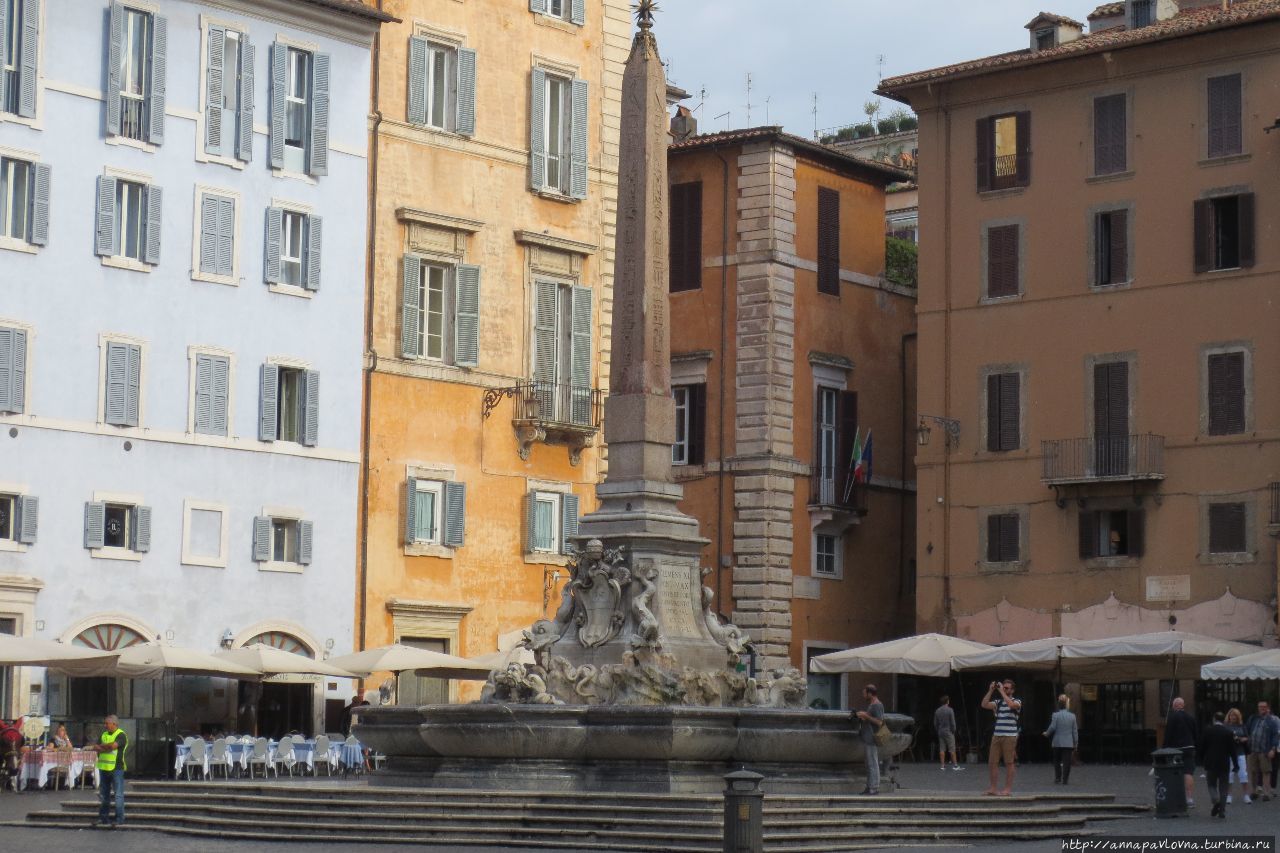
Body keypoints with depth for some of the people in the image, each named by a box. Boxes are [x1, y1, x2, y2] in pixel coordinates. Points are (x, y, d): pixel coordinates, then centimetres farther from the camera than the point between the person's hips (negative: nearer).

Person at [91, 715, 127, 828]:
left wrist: (101, 746, -6)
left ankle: (119, 818, -4)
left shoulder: (121, 735, -6)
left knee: (118, 794, -5)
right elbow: (96, 748, 4)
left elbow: (113, 745, -22)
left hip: (116, 768, -7)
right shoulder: (104, 735, 15)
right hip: (103, 768, 7)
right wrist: (108, 748, -11)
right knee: (104, 794, 10)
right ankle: (103, 817, 17)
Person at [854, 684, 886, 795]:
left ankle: (874, 788, -8)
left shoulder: (877, 705, -13)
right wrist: (862, 717, 13)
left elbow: (879, 722, -21)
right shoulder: (871, 705, 18)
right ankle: (870, 787, 16)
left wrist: (865, 716, -19)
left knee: (873, 764, -9)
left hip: (872, 740, -11)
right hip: (867, 740, 11)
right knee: (869, 764, 12)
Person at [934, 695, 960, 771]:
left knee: (942, 749, 5)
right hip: (948, 732, -5)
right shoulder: (950, 710, -10)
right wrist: (953, 731, 0)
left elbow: (935, 723, 9)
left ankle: (942, 765, 3)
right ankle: (955, 765, -3)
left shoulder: (937, 711, 6)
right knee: (952, 749, -2)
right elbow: (952, 722, -11)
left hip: (940, 732, 5)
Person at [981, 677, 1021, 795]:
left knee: (1009, 763, -2)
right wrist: (990, 691, -2)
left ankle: (1008, 789, 2)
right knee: (992, 762, 4)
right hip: (996, 735, 5)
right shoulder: (998, 702, 15)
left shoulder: (1017, 701, 2)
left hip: (1010, 736, -5)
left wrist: (1001, 691, -15)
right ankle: (993, 788, 10)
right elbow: (984, 704, 3)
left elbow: (1011, 704, -21)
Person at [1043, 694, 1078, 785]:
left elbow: (1052, 727, -11)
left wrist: (1047, 733, 9)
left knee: (1057, 761, 13)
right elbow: (1075, 731, 2)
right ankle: (1065, 779, -2)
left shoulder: (1055, 715, -8)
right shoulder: (1072, 716, -1)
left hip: (1057, 743, 0)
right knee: (1067, 761, 2)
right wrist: (1075, 743, 10)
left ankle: (1057, 778, 14)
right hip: (1069, 743, 1)